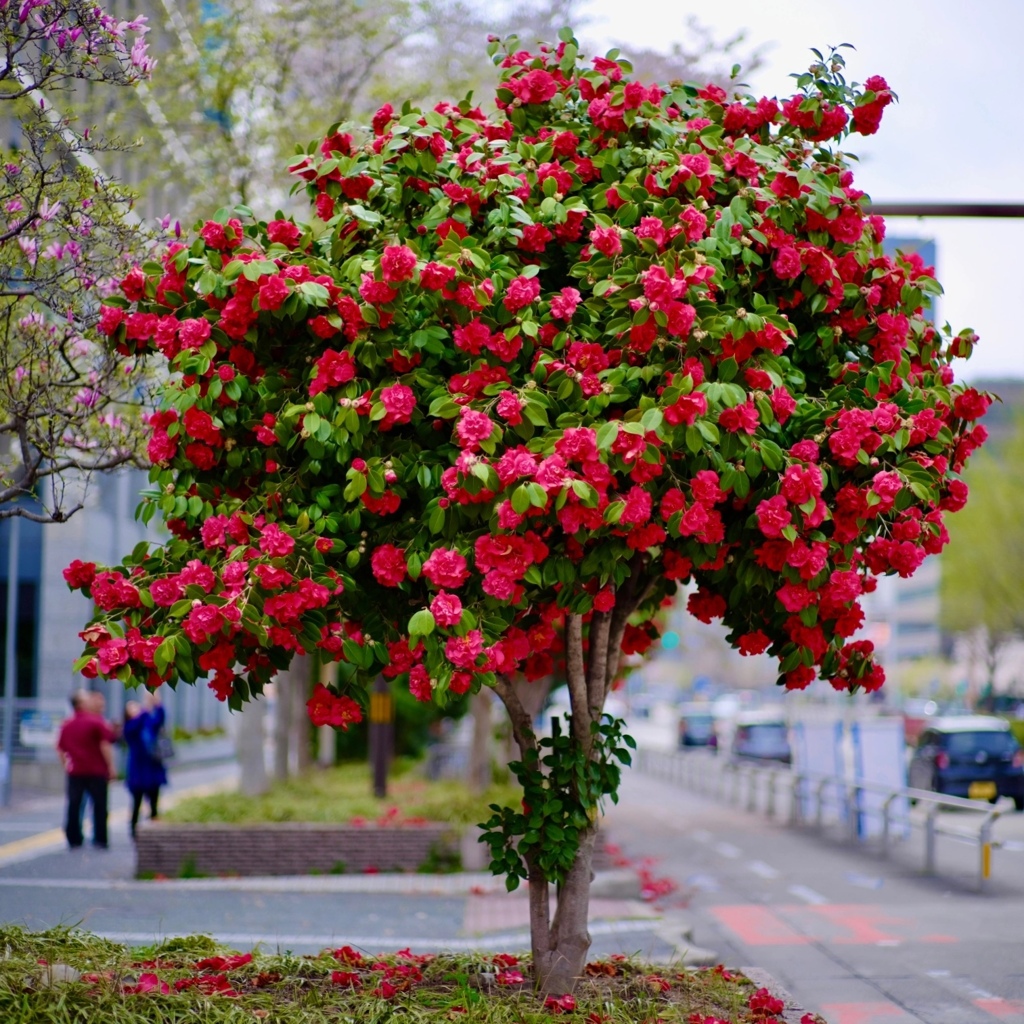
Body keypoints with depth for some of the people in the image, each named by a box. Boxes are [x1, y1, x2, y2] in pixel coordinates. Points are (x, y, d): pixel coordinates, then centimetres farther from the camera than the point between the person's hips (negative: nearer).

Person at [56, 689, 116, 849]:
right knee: (99, 806, 3)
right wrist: (111, 766, -6)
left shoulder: (67, 725, 7)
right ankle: (100, 840, 2)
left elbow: (60, 749, 13)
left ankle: (74, 839, 5)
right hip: (96, 771, -4)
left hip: (75, 772, 4)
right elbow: (105, 746, -12)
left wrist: (66, 765, 22)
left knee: (74, 806, 6)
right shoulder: (96, 722, -9)